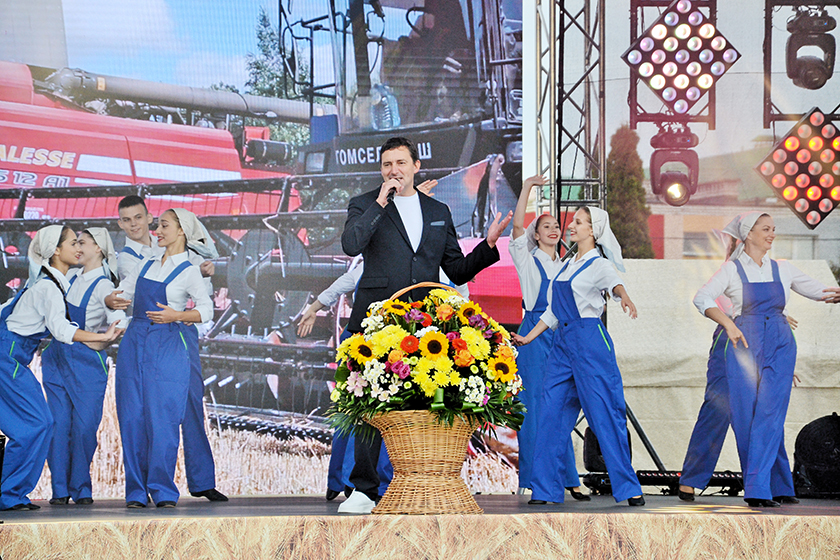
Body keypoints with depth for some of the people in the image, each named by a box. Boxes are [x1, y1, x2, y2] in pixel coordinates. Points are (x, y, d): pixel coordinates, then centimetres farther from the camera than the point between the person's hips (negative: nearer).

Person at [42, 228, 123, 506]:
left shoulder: (103, 286, -10)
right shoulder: (71, 277, 9)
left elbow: (119, 322, -22)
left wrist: (100, 341, -36)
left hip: (87, 361, -5)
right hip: (57, 356, 6)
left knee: (84, 425, -5)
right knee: (59, 424, 2)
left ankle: (82, 489, 7)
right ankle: (60, 489, 7)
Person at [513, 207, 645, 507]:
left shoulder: (599, 265, -3)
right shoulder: (567, 265, 19)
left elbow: (613, 282, -26)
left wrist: (624, 297, -48)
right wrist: (529, 337, 23)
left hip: (590, 339, -7)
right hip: (562, 341, 7)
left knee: (604, 413, -8)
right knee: (551, 413, 1)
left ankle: (629, 488, -3)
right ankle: (545, 488, 5)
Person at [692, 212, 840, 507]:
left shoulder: (782, 269, 14)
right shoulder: (732, 269, 4)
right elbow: (702, 299, -8)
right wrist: (728, 324, -22)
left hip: (780, 346, 2)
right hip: (744, 346, -1)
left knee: (769, 415, -13)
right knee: (744, 419, -5)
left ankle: (758, 489, -14)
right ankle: (780, 488, 7)